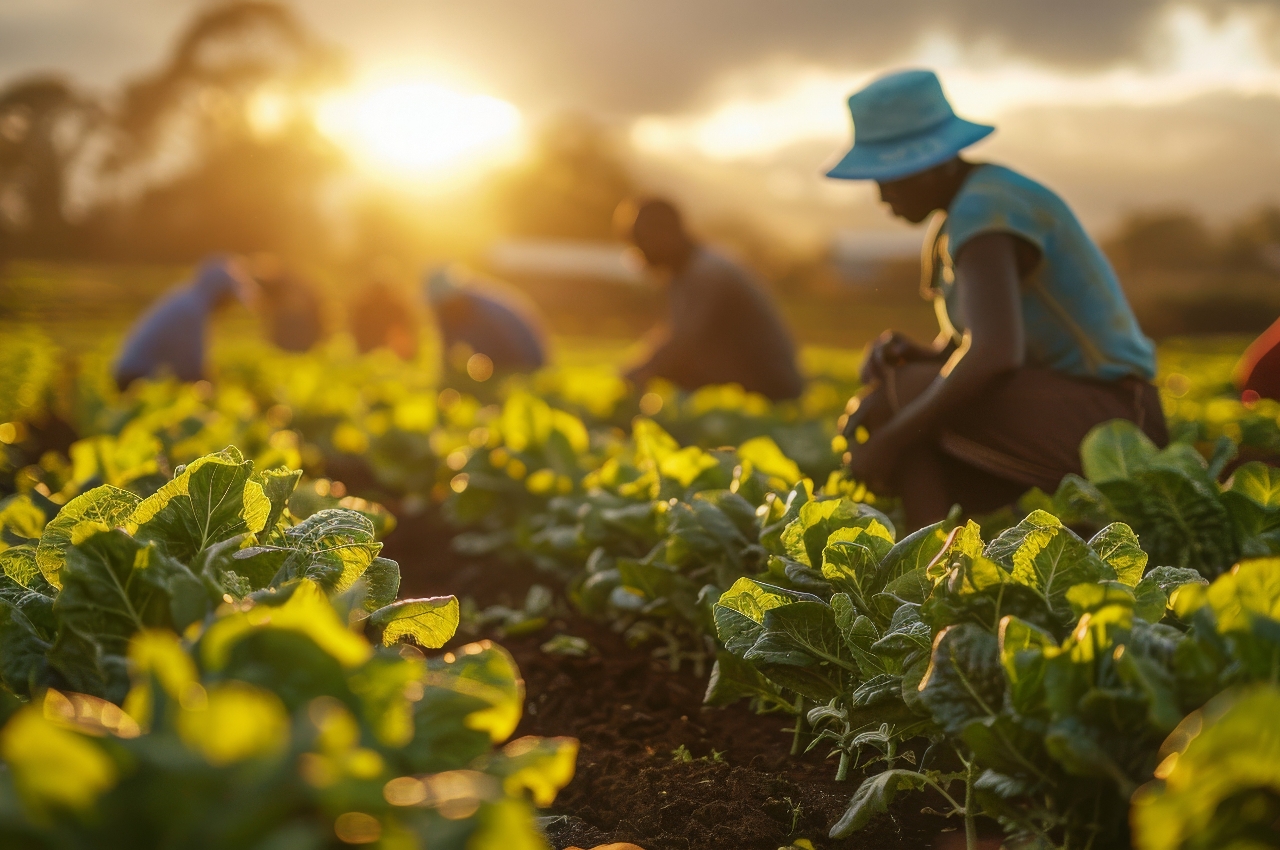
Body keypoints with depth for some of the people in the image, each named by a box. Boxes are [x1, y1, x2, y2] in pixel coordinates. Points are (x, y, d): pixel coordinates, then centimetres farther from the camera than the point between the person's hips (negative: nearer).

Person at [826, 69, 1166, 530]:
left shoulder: (979, 214, -19)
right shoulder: (959, 209, 12)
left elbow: (994, 356, -33)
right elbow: (965, 347, 16)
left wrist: (892, 439, -24)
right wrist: (905, 354, -6)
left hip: (1108, 424, -10)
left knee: (895, 395, -23)